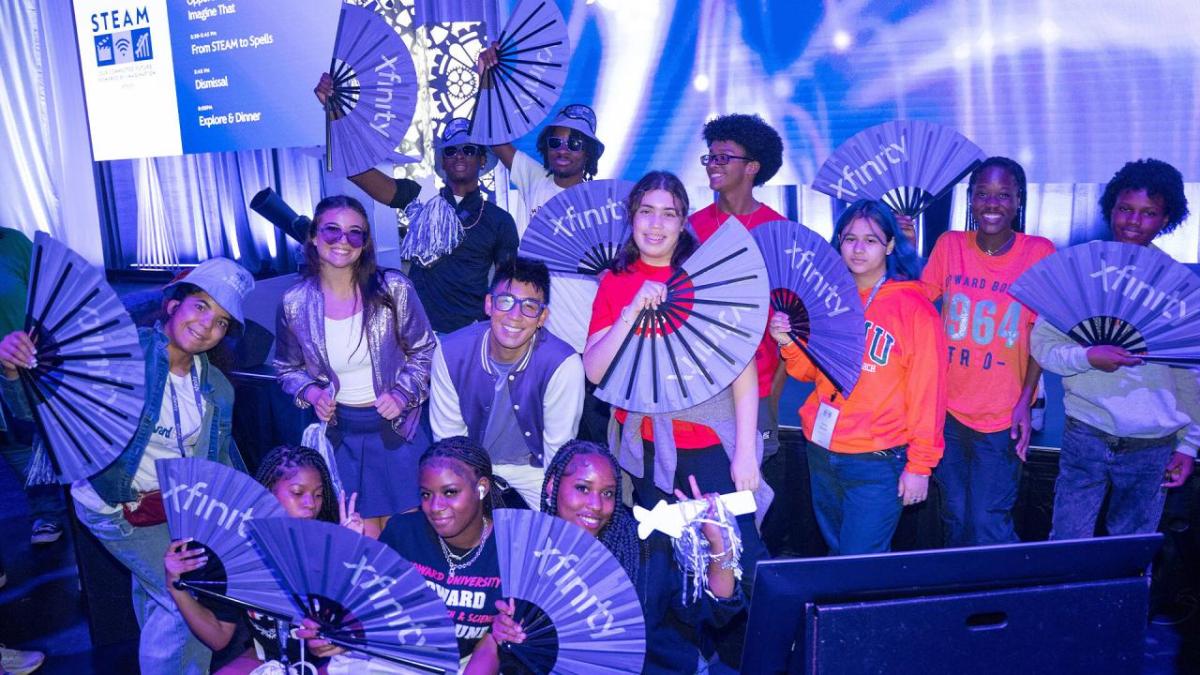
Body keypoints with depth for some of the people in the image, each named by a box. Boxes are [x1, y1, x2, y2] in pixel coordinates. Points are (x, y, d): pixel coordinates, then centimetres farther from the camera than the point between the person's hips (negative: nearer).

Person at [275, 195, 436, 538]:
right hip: (340, 432, 1)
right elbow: (288, 368, 8)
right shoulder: (294, 303, -7)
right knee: (362, 536, 9)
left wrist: (403, 394, -14)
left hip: (396, 426, -1)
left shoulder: (393, 289, -11)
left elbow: (424, 351, 0)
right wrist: (311, 393, -11)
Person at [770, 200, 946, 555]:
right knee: (837, 553, 21)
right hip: (820, 452, 6)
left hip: (877, 462, -5)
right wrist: (789, 342, -11)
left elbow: (927, 392, -10)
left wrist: (920, 465, -10)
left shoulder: (914, 308, -10)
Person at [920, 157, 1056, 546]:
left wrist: (1026, 400, -11)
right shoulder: (949, 245, 1)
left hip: (1002, 416, -3)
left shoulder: (1040, 252, -6)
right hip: (947, 408, 3)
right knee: (955, 519, 18)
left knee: (988, 525, 0)